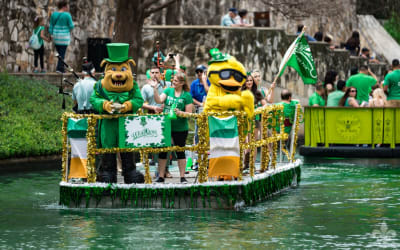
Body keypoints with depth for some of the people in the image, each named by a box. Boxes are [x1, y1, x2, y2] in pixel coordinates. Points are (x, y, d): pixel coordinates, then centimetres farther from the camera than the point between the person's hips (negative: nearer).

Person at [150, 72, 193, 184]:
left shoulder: (187, 96, -3)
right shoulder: (168, 90, 6)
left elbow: (189, 113, -5)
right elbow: (159, 100, -9)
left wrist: (180, 113, -23)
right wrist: (155, 89, -19)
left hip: (180, 128, -3)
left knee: (180, 152, 4)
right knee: (162, 151, 6)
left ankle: (182, 177, 11)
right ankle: (161, 176, 14)